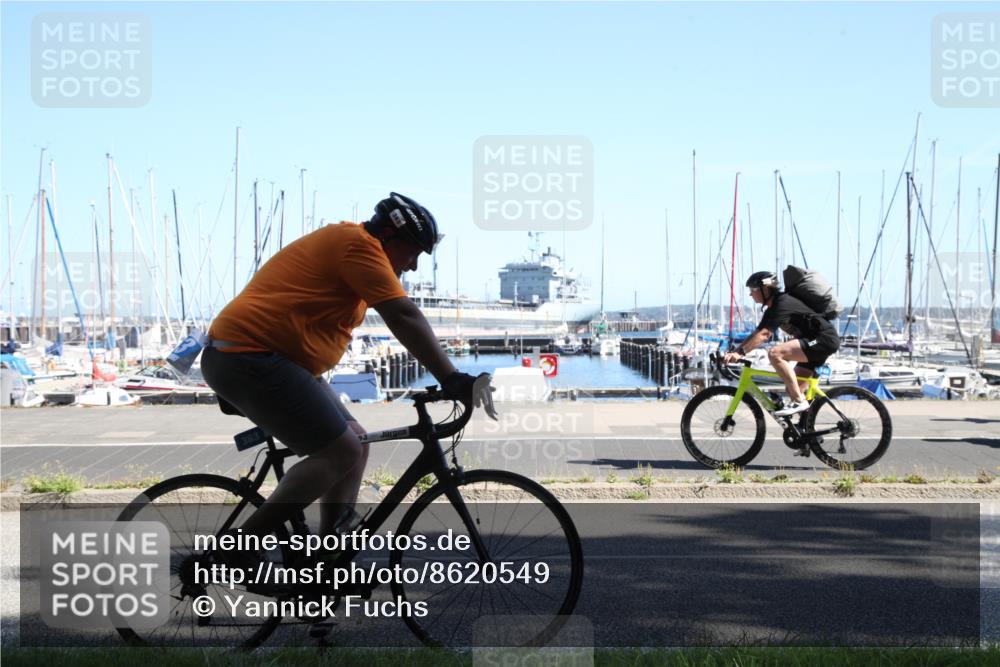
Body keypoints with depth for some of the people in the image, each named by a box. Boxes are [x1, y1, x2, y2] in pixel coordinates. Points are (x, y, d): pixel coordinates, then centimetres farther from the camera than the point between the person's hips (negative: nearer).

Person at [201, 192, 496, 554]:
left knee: (356, 444, 11)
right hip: (250, 358, -11)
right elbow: (403, 316, -18)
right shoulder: (360, 245, -10)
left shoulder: (344, 245, 22)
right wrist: (452, 380, -20)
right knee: (341, 452, -15)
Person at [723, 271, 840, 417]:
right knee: (792, 388, 11)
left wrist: (739, 352, -33)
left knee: (774, 353, -26)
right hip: (814, 343, 11)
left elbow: (763, 334, -28)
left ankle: (799, 402, -23)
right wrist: (735, 352, 4)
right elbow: (762, 334, 13)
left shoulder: (783, 303, -18)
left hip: (824, 339, -11)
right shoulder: (772, 308, 13)